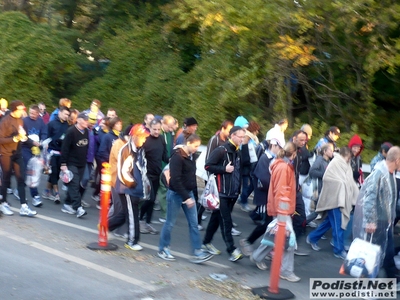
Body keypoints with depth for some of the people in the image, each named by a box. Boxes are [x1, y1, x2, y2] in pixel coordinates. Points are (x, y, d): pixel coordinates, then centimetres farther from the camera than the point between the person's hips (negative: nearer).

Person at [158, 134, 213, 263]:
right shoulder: (177, 157, -19)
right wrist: (186, 198, -24)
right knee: (170, 223, 5)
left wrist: (190, 195, 9)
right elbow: (175, 180, -23)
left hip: (188, 193, 8)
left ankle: (197, 253, 5)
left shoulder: (191, 156, 6)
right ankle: (162, 249, 21)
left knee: (194, 223, 3)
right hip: (176, 194, -8)